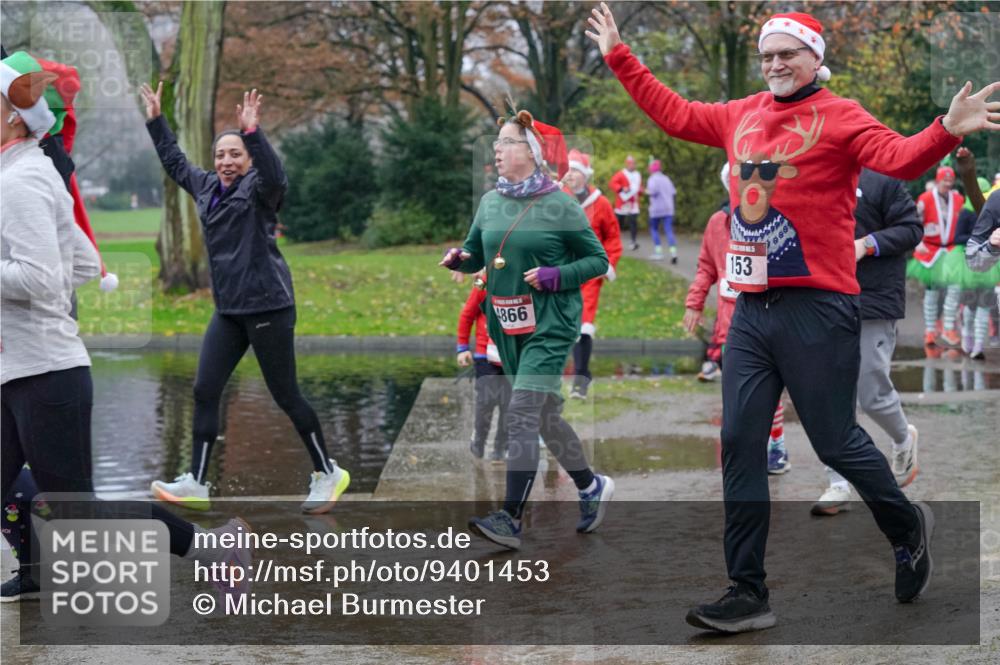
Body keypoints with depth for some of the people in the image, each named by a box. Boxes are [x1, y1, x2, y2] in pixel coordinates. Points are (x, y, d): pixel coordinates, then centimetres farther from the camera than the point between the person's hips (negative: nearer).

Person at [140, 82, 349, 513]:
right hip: (228, 309, 7)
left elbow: (275, 177, -32)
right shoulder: (206, 187, 12)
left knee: (285, 396, -1)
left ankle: (328, 474, 14)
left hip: (267, 306, -7)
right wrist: (155, 120, 30)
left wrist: (252, 132, -41)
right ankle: (196, 483, 6)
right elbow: (175, 162, 29)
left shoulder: (257, 188, -8)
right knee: (205, 392, 1)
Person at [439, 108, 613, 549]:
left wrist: (557, 276, -16)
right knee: (544, 416, 15)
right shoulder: (490, 203, 8)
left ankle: (511, 519, -17)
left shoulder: (560, 206, -7)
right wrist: (458, 259, -6)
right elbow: (476, 255, 17)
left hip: (550, 324, -6)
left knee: (521, 414, -16)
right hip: (506, 324, 6)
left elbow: (598, 260, 0)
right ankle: (592, 486, 34)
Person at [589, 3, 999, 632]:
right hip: (752, 310, 6)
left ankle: (908, 526, 31)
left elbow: (899, 157, -20)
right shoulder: (743, 115, 13)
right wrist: (620, 57, 27)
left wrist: (946, 131, -39)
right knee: (741, 445, 3)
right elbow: (676, 113, 25)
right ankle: (749, 593, 8)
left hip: (818, 309, -6)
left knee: (836, 442, 1)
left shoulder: (840, 116, -5)